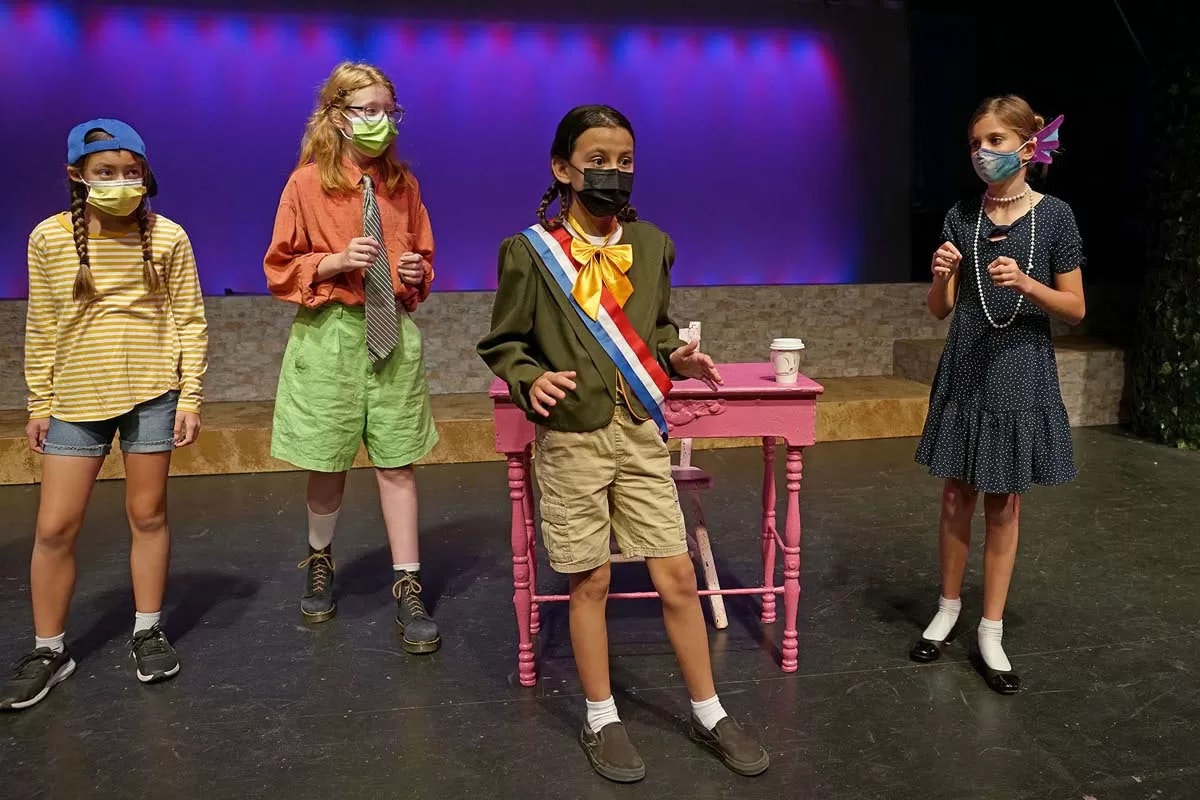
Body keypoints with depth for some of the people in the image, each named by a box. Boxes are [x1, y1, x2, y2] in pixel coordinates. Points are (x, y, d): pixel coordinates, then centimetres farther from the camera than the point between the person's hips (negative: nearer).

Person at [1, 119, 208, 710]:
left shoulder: (167, 237, -2)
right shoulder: (50, 237, 1)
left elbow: (190, 321, 1)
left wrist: (190, 397, -3)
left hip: (151, 393, -1)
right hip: (75, 397, 1)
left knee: (148, 515, 8)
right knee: (54, 527, 3)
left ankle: (148, 632, 24)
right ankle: (49, 650, 20)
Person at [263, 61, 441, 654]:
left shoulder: (401, 183, 8)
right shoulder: (308, 183, -1)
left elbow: (423, 255, 20)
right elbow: (279, 269, 1)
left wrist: (417, 272, -2)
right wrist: (335, 262, -15)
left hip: (394, 331, 2)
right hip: (327, 332, -2)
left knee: (397, 464, 1)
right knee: (327, 463, 8)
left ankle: (407, 588, 8)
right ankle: (319, 563, 34)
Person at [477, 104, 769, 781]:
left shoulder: (651, 244, 5)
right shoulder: (529, 251, -7)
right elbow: (503, 344, 0)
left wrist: (676, 357, -2)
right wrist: (531, 380, -19)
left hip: (641, 434, 3)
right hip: (572, 440, -3)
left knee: (678, 576, 7)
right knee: (591, 581, 7)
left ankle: (709, 713, 26)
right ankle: (602, 720, 28)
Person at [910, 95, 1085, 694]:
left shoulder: (1054, 216, -4)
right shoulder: (961, 217, 2)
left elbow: (1075, 309, -3)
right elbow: (940, 309, 4)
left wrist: (1027, 284, -20)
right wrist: (942, 276, -17)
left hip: (1020, 376, -2)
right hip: (963, 373, 2)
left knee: (1004, 505, 6)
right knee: (957, 497, 10)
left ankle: (990, 634, 18)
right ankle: (948, 609, 28)